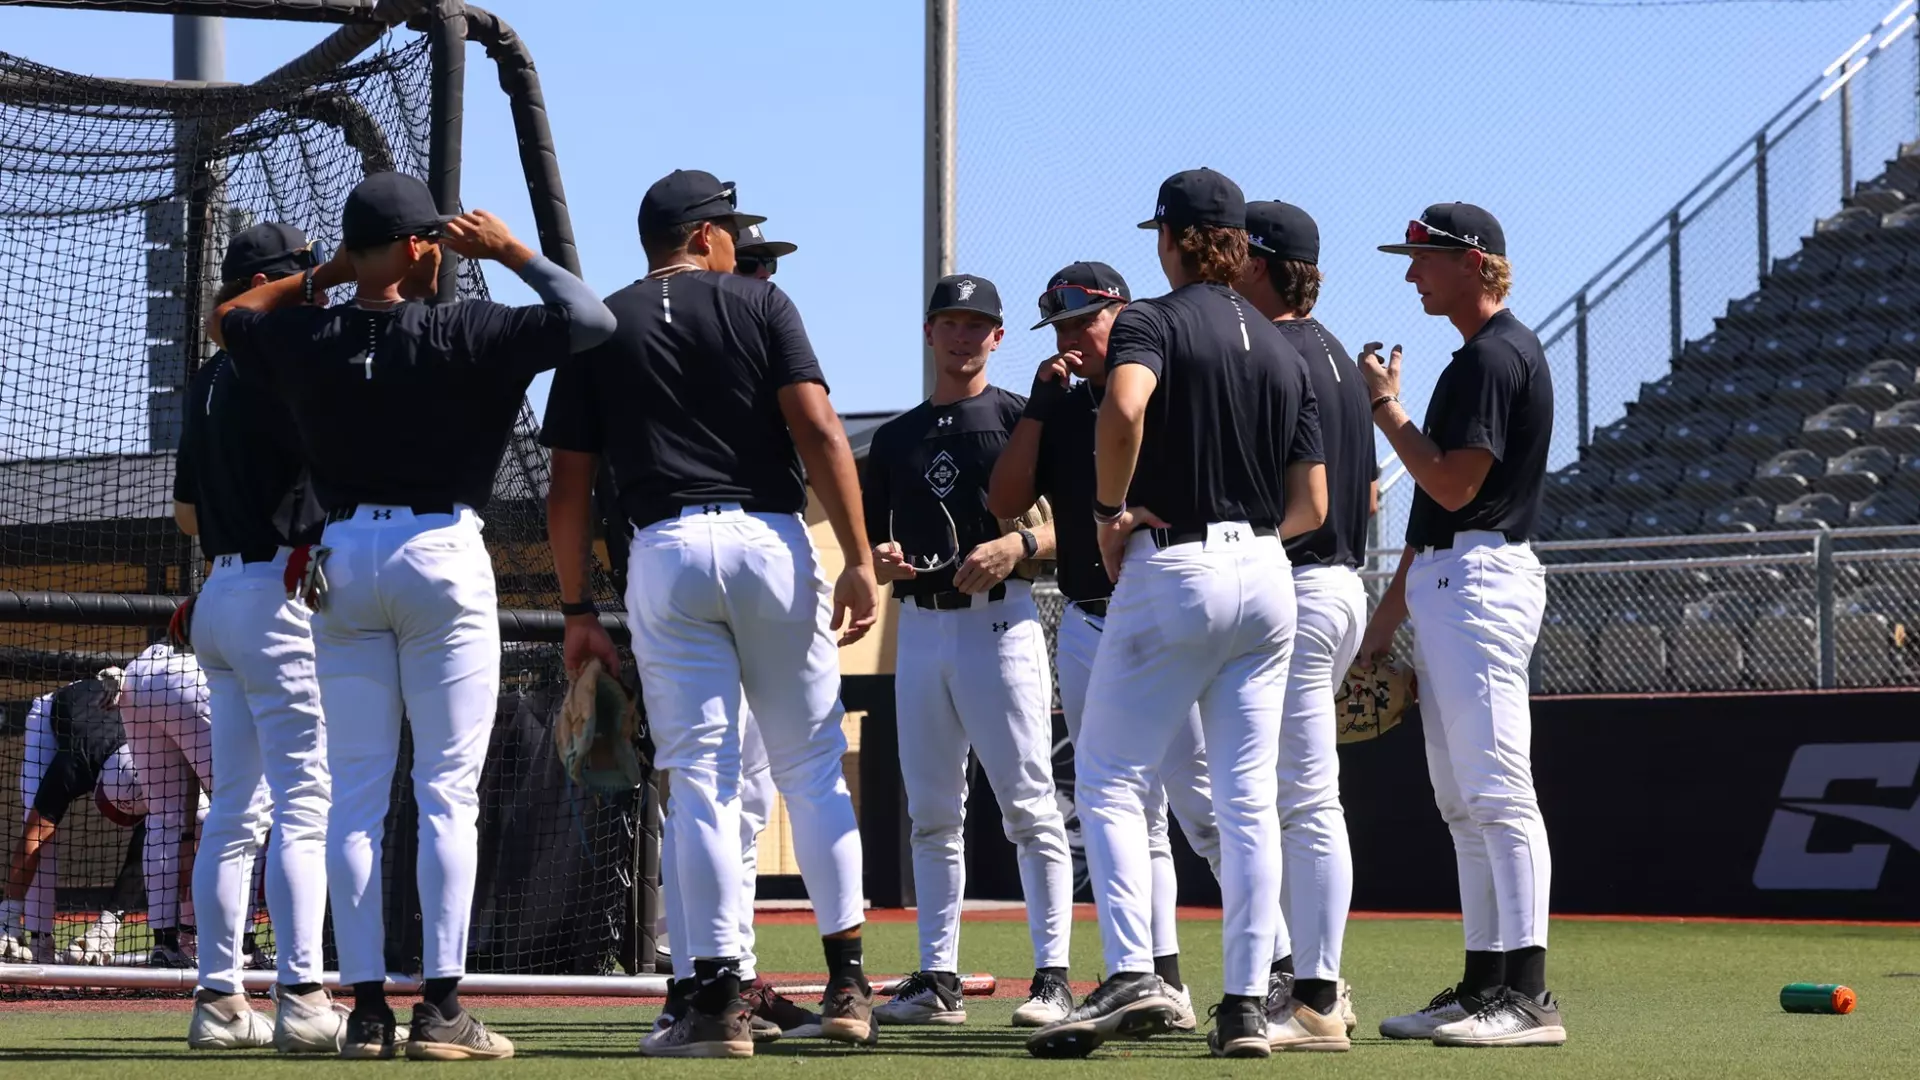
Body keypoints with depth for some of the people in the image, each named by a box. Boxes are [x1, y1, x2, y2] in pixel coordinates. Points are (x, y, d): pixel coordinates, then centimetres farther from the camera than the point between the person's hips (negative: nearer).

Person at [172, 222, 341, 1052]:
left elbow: (185, 512, 22)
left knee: (236, 807, 9)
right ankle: (302, 999, -16)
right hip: (280, 593, -9)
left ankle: (219, 999, 7)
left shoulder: (209, 381, 16)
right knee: (305, 802, -11)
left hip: (219, 593, 9)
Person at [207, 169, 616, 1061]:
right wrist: (511, 251, -1)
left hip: (342, 561, 4)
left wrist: (322, 275, 23)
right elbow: (590, 320, -11)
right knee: (449, 789, -2)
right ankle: (441, 1007, -7)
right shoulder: (463, 333, -10)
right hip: (442, 556, -4)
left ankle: (366, 1007, 1)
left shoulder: (307, 338, 1)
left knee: (355, 792, 6)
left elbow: (226, 319, 22)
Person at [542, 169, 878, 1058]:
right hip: (771, 542, -1)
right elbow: (819, 432, -6)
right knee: (812, 767, 9)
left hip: (664, 553, 1)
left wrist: (577, 610, 12)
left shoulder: (600, 330, 10)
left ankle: (718, 1000, -4)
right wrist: (858, 560, -8)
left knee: (700, 779, 2)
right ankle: (847, 982, 7)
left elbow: (569, 487, 7)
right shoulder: (759, 305, 6)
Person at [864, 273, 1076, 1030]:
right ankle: (938, 980, 9)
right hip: (920, 623, 6)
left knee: (1029, 804, -9)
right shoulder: (896, 436, 18)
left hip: (999, 620, -6)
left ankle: (1053, 976, -10)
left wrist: (1018, 545, -21)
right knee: (931, 814, 6)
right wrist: (880, 561, -3)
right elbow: (870, 546, 19)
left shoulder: (1022, 419, 2)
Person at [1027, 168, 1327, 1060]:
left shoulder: (1152, 322, -5)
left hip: (1172, 577, -5)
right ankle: (1247, 1002, 2)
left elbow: (1124, 409, -28)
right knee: (1248, 797, 6)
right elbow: (1311, 506, 10)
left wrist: (1110, 510, -15)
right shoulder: (1283, 351, 13)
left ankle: (1131, 976, -15)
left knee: (1108, 778, 0)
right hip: (1266, 577, 6)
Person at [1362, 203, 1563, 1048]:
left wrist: (1386, 409, -8)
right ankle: (1484, 985, 13)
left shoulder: (1497, 355, -11)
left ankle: (1526, 994, -17)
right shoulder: (1477, 357, 21)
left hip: (1482, 584, -11)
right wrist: (1389, 615, 23)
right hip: (1444, 584, 11)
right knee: (1461, 802, 10)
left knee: (1497, 792, -14)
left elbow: (1454, 486, -19)